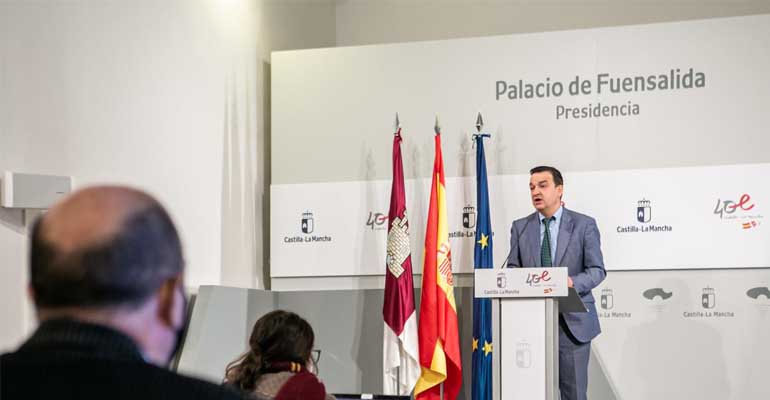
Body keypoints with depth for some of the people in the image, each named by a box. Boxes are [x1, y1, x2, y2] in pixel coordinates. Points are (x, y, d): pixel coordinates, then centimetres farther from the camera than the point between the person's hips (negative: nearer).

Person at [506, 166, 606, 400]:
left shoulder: (584, 224, 2)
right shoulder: (520, 227, 10)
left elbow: (597, 270, -3)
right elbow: (512, 268, 9)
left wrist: (573, 282, -23)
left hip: (572, 321, -2)